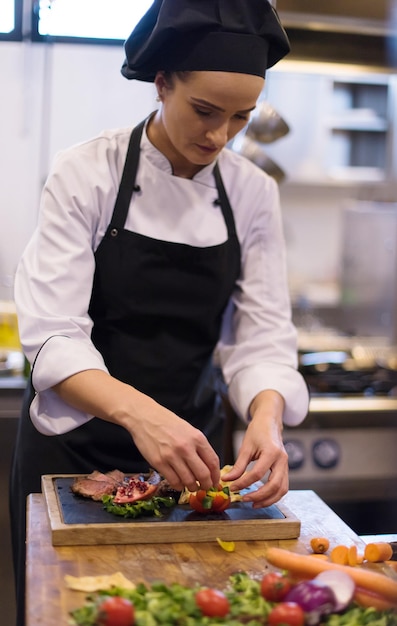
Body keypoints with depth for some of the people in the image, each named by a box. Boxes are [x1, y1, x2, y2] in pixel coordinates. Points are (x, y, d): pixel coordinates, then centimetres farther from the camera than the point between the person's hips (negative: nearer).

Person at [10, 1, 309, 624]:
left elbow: (263, 334, -6)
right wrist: (138, 412, -38)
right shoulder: (87, 173, -14)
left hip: (189, 454, 3)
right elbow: (53, 336, -21)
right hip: (77, 446, -3)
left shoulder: (253, 192, -3)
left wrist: (266, 416, -27)